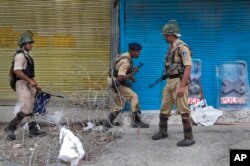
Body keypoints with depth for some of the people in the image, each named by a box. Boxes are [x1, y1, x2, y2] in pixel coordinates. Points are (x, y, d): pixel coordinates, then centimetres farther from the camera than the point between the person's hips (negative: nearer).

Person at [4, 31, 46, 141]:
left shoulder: (26, 55, 17)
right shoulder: (20, 55, -13)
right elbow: (17, 71, -24)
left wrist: (34, 84, 20)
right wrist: (30, 80, -25)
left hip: (28, 84, 10)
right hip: (22, 84, -10)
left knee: (30, 108, 10)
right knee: (25, 109, -11)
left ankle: (33, 130, 15)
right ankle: (10, 128, -1)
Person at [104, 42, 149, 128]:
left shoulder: (126, 57, 7)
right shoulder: (125, 61, -23)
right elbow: (121, 77, -30)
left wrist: (130, 77, 6)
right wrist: (133, 73, -21)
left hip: (117, 84, 10)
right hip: (117, 84, -10)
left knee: (119, 105, 18)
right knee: (133, 96, -14)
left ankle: (108, 122, 26)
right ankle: (136, 121, -13)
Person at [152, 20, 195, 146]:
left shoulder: (182, 47, -15)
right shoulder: (171, 47, 14)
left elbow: (188, 67, -21)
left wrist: (182, 86, -26)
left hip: (179, 82, -9)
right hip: (169, 82, 9)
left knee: (183, 110, -5)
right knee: (164, 108, 15)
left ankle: (189, 138, 2)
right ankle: (163, 132, 30)